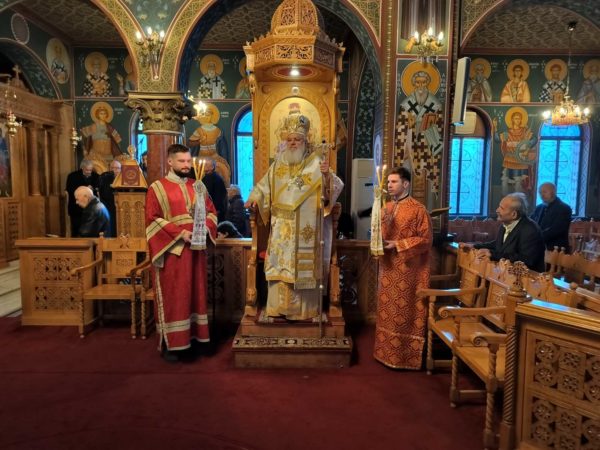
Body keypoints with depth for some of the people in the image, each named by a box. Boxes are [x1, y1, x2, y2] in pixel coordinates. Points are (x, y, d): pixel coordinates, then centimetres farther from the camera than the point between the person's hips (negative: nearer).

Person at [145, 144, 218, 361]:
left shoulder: (198, 186, 11)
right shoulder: (157, 188, -3)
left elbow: (211, 211, 14)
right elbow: (152, 219, -10)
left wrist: (207, 227, -7)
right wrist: (179, 232, -18)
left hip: (196, 248, 5)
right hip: (172, 250, -5)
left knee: (196, 293, 10)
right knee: (173, 297, 0)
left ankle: (195, 337, 21)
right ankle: (170, 344, 10)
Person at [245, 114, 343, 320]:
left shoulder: (316, 163, 0)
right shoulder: (279, 163, 12)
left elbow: (334, 187, -7)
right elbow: (265, 184, 18)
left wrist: (327, 175, -27)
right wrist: (254, 199, 1)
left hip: (306, 227, -3)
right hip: (282, 225, 4)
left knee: (304, 264, 0)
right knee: (280, 263, 2)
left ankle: (304, 308, 10)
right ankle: (280, 306, 12)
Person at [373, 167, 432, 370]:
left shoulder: (418, 209, -11)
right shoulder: (386, 208, 10)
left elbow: (426, 239, -14)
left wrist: (398, 245, -19)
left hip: (407, 270, -7)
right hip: (388, 267, 7)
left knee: (405, 311, 1)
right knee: (387, 310, 13)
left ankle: (405, 355, 13)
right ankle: (386, 351, 26)